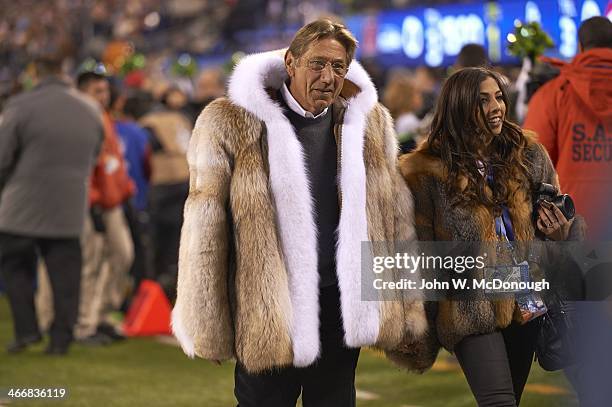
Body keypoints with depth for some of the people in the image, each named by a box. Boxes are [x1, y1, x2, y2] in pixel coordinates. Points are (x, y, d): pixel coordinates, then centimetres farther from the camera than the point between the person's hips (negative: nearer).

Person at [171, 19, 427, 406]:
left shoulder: (369, 123, 8)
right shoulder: (231, 124, -5)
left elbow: (396, 220, 12)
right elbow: (205, 233, -5)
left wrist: (405, 309, 9)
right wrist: (208, 326, -7)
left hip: (344, 309, 4)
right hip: (268, 314, -4)